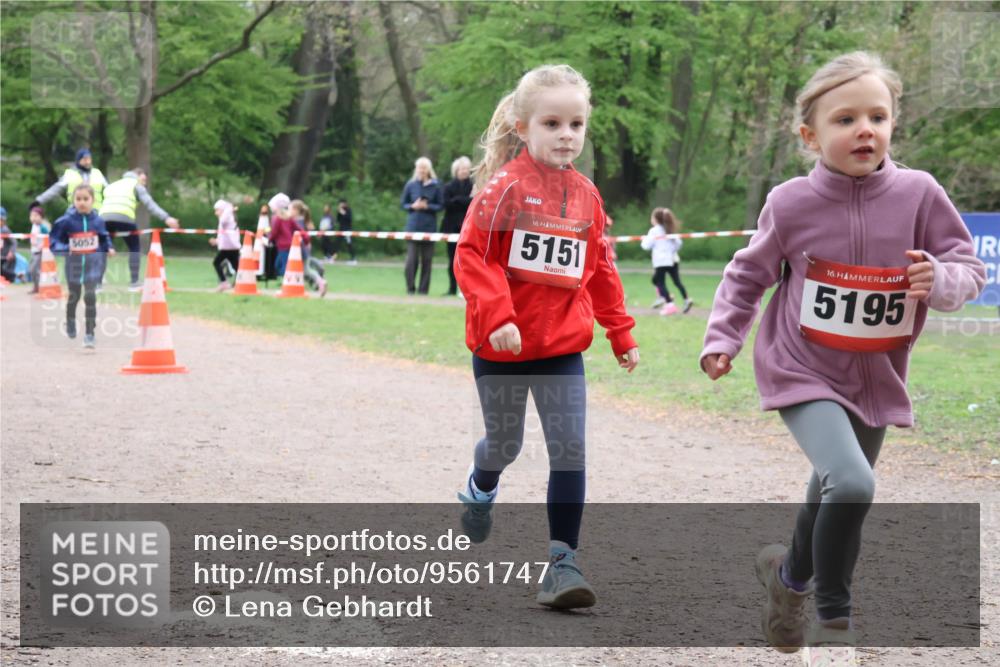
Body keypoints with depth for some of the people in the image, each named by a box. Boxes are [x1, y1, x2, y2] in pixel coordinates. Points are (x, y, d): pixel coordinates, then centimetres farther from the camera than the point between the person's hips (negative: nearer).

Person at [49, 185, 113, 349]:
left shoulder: (98, 221, -3)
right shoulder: (66, 221, -10)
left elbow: (105, 238, 14)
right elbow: (55, 239, -4)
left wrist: (109, 249, -3)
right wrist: (63, 248, -21)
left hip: (93, 263, 0)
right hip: (74, 263, 0)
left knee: (90, 296, -11)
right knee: (74, 296, 16)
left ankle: (89, 334, -6)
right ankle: (70, 323, 45)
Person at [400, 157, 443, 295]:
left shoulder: (435, 186, 1)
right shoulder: (410, 185, 3)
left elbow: (441, 205, 2)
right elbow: (402, 204, 9)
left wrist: (427, 206, -13)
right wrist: (413, 206, -10)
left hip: (429, 226, 0)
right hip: (413, 226, 0)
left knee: (427, 259, 3)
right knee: (411, 258, -6)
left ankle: (423, 288, 10)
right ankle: (410, 287, 4)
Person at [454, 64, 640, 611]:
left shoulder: (586, 196, 4)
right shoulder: (504, 187, -11)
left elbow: (599, 271, 15)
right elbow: (472, 256, -15)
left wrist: (621, 334, 16)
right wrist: (498, 315, -26)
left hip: (563, 348, 3)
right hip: (500, 347, -3)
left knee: (570, 451, -7)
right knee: (504, 443, 15)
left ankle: (562, 561, -3)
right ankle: (480, 488, 50)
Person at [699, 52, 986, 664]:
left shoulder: (919, 195, -12)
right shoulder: (791, 205, -12)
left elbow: (970, 267, -5)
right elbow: (749, 275, 3)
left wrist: (943, 280, -25)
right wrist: (723, 338, -3)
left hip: (876, 380, 3)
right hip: (803, 371, -3)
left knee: (837, 498, 18)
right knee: (852, 484, -25)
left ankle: (793, 573, 49)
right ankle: (834, 617, -6)